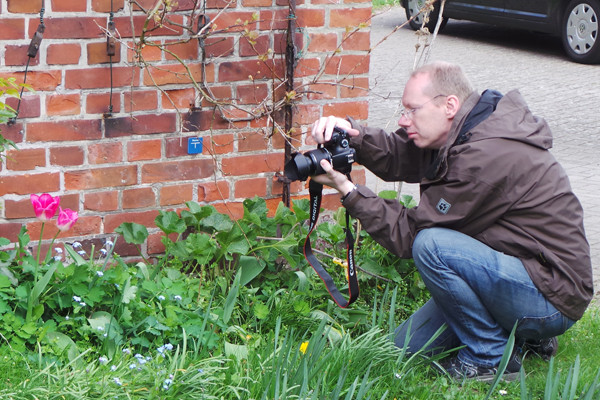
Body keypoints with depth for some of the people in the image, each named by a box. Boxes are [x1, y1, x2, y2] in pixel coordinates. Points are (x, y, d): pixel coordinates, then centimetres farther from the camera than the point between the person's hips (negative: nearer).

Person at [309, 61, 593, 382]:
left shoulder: (487, 157, -27)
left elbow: (409, 232, -21)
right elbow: (395, 155, 2)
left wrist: (347, 190, -20)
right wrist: (349, 131, -17)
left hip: (555, 300, -10)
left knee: (431, 245, -28)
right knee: (406, 346, 9)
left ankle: (490, 358, -11)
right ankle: (526, 334, 15)